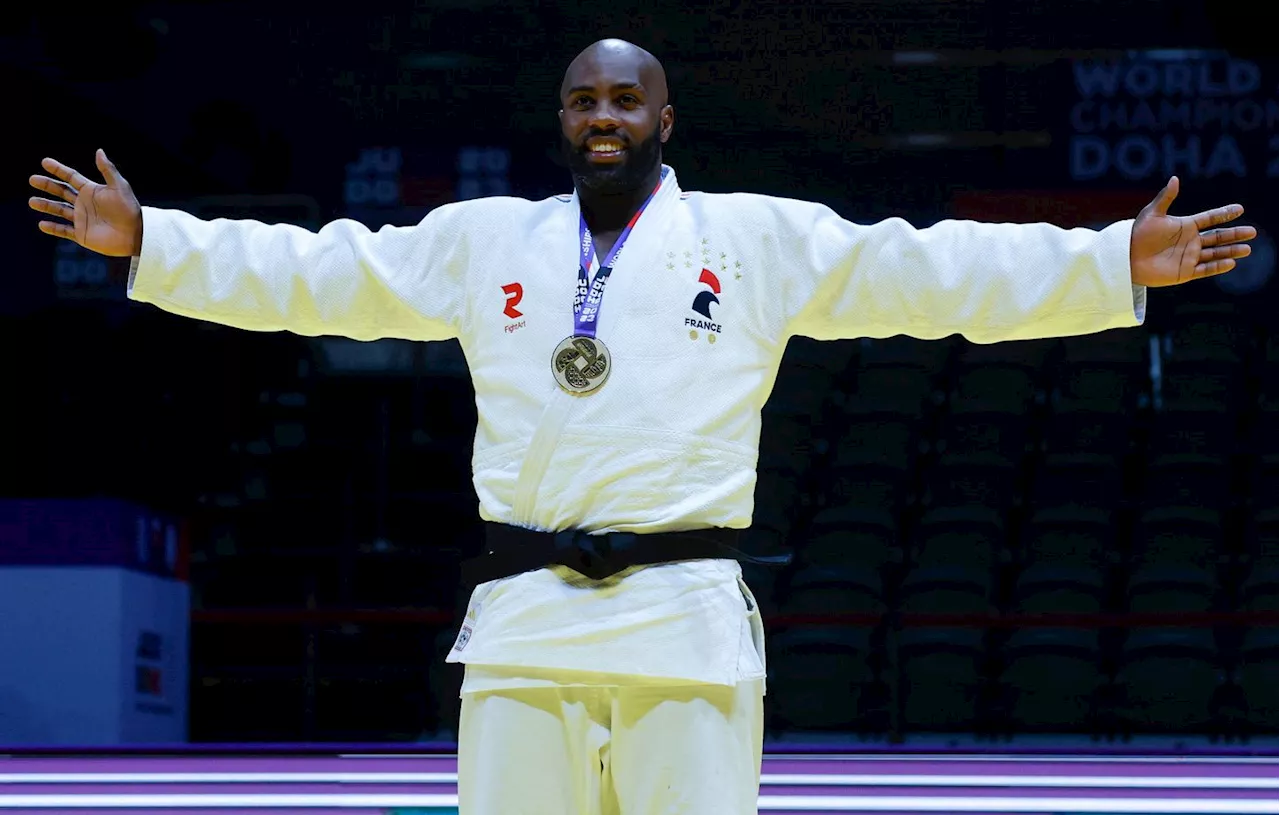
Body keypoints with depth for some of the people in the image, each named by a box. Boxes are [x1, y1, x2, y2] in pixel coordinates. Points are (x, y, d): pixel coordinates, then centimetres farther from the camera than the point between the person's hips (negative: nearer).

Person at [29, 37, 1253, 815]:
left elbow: (934, 272, 3)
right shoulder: (482, 242, 14)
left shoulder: (760, 239, 8)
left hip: (686, 615, -2)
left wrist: (1116, 266, -5)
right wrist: (144, 240, 9)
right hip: (523, 617, 2)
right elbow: (314, 275, 14)